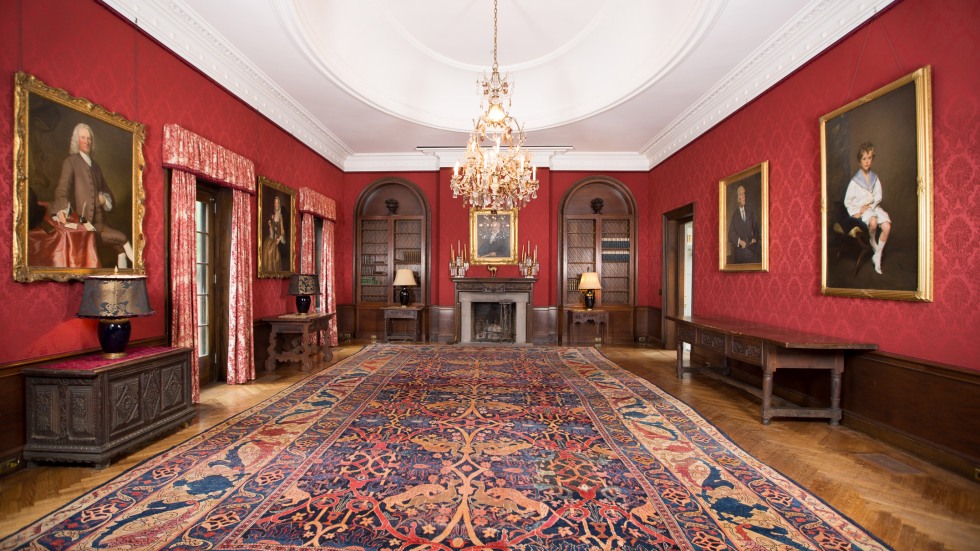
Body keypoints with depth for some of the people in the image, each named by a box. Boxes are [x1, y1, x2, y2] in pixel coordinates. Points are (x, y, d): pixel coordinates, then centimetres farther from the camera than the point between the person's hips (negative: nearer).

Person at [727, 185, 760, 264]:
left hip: (751, 245, 3)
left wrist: (755, 238, 1)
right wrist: (739, 241, -15)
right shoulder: (735, 214, 4)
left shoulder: (749, 210, 13)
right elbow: (731, 232, 0)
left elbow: (755, 226, 17)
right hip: (739, 248, -3)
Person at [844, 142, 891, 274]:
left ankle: (877, 256, -6)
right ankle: (873, 241, 0)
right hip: (861, 209, -4)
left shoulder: (875, 177, 7)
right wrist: (854, 212, -15)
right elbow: (847, 201, -2)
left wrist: (869, 206, -13)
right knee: (873, 222, -35)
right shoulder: (854, 181, -3)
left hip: (874, 206, 4)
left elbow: (878, 196, 4)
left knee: (887, 226, -20)